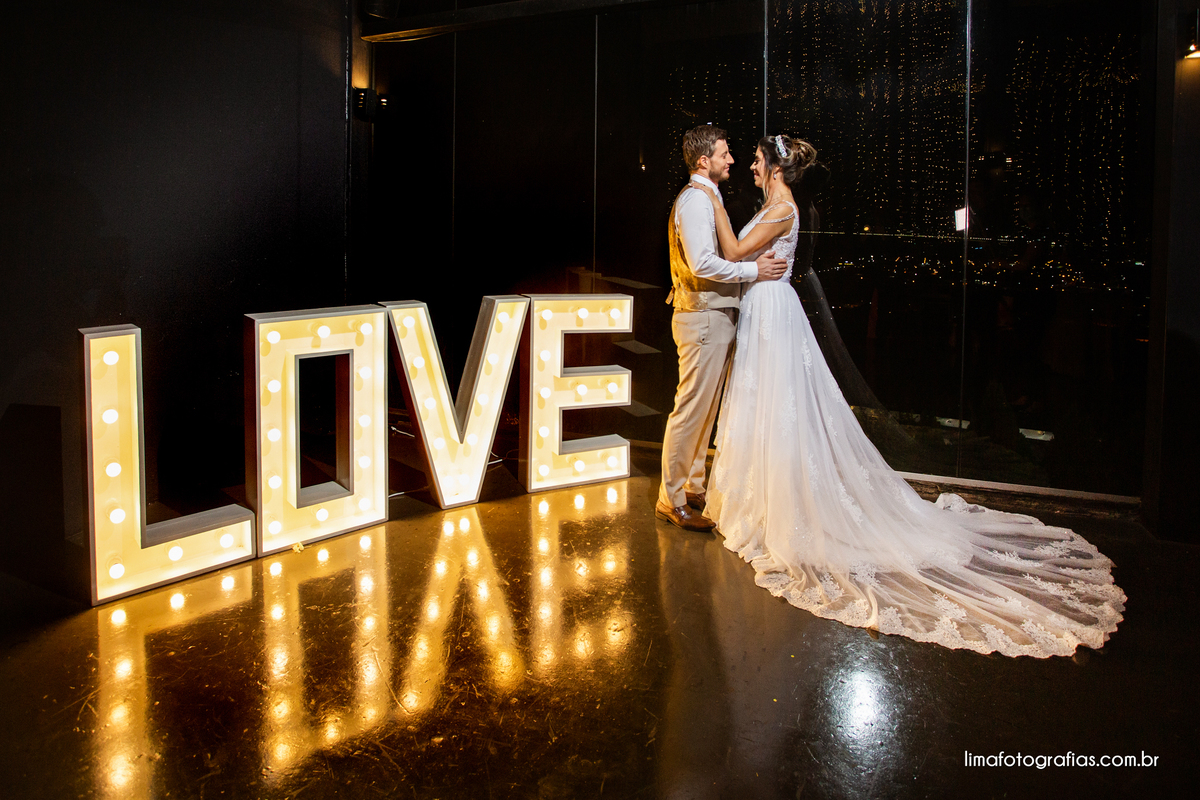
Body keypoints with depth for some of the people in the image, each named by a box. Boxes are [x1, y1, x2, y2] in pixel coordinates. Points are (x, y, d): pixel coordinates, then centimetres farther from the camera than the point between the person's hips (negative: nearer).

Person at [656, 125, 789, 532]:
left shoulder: (707, 197, 20)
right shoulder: (695, 199, -15)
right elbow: (702, 264, -25)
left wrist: (753, 258, 9)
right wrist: (753, 270, -17)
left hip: (716, 317, 11)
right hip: (703, 318, -11)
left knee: (706, 409, 16)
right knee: (691, 409, -5)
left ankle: (693, 488, 26)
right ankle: (672, 500, 4)